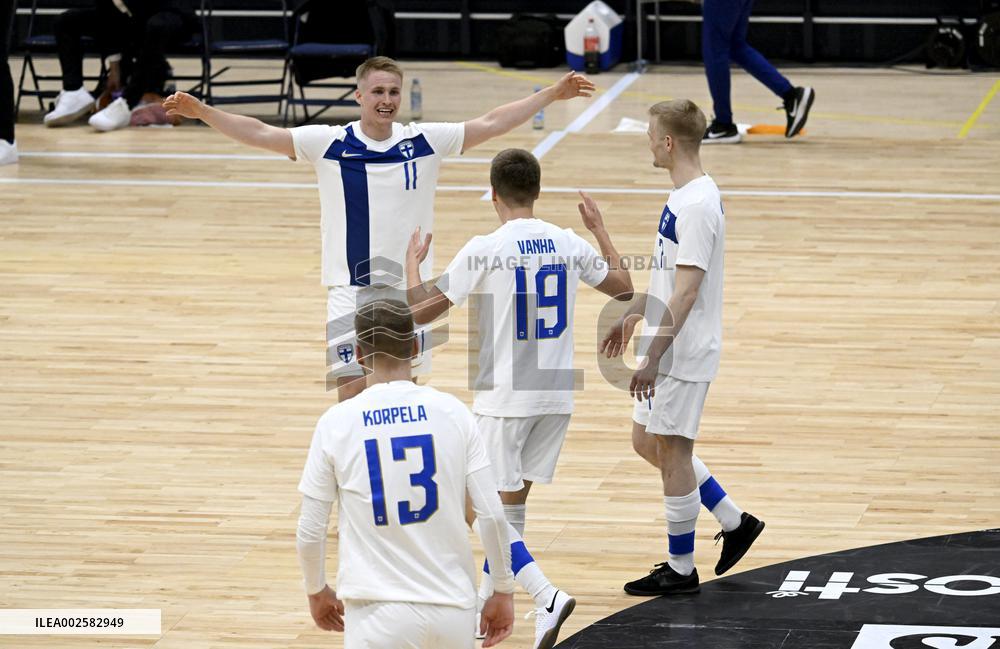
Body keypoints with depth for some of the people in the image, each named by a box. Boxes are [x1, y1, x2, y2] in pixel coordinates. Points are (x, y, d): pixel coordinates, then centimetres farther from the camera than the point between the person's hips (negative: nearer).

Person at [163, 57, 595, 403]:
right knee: (352, 399, -8)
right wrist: (201, 112, -20)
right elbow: (261, 134, -9)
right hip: (352, 291, -2)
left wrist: (552, 94, -2)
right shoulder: (329, 144, -5)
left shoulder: (425, 142, -1)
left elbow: (491, 124, 2)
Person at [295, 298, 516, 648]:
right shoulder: (453, 412, -1)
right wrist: (504, 591, 10)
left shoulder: (337, 423, -5)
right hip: (453, 607, 3)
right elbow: (492, 515, -3)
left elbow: (309, 532, 0)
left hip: (378, 612, -3)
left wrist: (317, 591, 18)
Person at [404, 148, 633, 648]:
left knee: (497, 512, 2)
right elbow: (624, 288, 16)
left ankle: (547, 597, -17)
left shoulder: (483, 251, -14)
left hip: (504, 397, -5)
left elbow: (420, 312, -8)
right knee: (514, 501, 20)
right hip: (556, 394, 5)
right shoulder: (569, 245, -1)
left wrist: (413, 262, 9)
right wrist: (600, 231, 28)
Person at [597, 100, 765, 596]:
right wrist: (631, 318, 28)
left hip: (682, 351, -10)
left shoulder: (696, 206, -22)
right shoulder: (685, 196, 10)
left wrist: (654, 356, -26)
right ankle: (734, 522, 24)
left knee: (671, 451, 0)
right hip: (669, 345, 10)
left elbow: (685, 293, -26)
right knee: (647, 442, 17)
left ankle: (680, 570, 11)